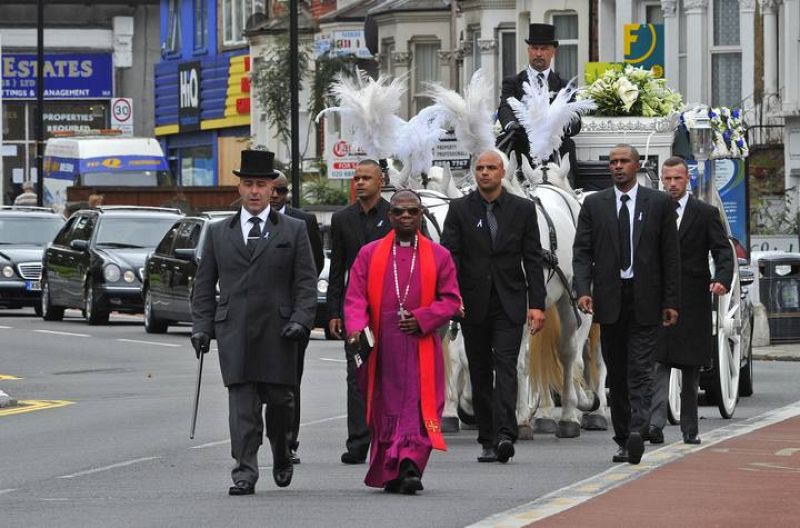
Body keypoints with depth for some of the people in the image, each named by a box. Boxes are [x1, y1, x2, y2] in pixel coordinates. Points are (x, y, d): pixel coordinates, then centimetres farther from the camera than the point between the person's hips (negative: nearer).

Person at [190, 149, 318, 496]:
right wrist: (202, 326, 4)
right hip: (234, 331, 0)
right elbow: (204, 285, 13)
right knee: (242, 403, -7)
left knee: (279, 399, 4)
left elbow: (306, 282, 4)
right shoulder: (219, 233, 13)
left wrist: (300, 320, -8)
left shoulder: (293, 231, 9)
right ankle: (244, 473, -9)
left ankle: (282, 457, 31)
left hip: (277, 332, 0)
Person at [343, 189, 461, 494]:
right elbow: (355, 297, 4)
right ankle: (388, 474, 13)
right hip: (381, 348, 1)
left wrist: (422, 319, -11)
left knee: (418, 408, -11)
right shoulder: (369, 254, 8)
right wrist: (356, 328, -15)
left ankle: (410, 466, -18)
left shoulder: (438, 256, 8)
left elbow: (451, 300, 5)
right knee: (385, 408, 4)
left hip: (421, 347, -1)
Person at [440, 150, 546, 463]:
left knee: (506, 366, -15)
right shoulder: (460, 209, 4)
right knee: (480, 373, 5)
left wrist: (537, 304, -4)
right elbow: (449, 256, -2)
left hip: (509, 303, -1)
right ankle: (488, 441, 11)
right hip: (474, 304, 2)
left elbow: (533, 259, 4)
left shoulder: (522, 209, 5)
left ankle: (505, 435, -25)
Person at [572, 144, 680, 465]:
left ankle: (637, 431, -24)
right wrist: (583, 290, -12)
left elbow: (670, 255, 4)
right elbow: (582, 252, 3)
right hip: (609, 299, 2)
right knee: (616, 374, 7)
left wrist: (671, 301, -1)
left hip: (644, 300, -2)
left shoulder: (659, 204, 4)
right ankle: (623, 440, 12)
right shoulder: (594, 205, 8)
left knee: (640, 370, -12)